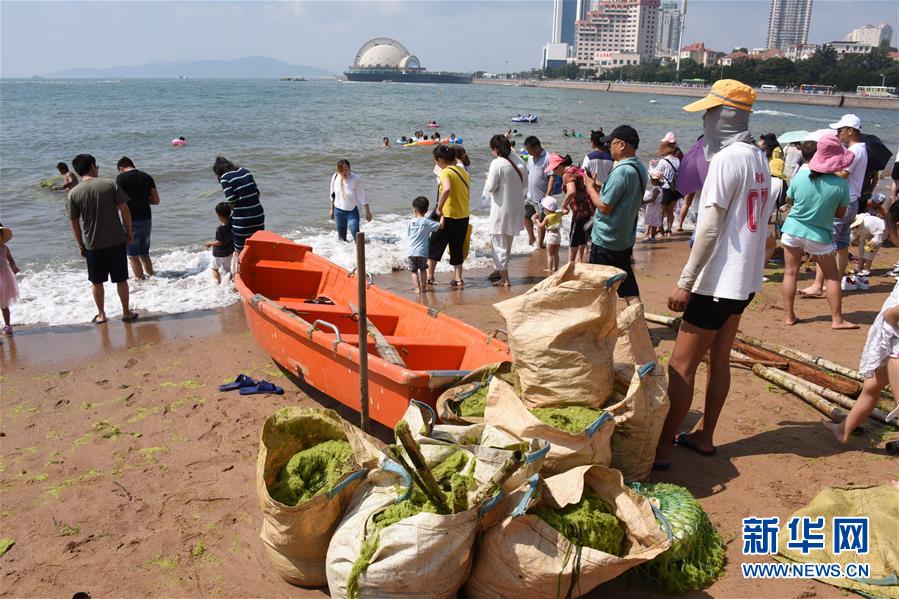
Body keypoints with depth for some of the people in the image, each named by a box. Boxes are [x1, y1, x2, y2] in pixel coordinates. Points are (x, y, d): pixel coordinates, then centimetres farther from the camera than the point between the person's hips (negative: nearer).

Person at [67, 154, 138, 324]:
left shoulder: (73, 193, -3)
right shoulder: (110, 184, -7)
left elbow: (74, 222, 1)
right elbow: (124, 210, -7)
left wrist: (80, 245, 11)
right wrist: (129, 232, 4)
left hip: (92, 244, 1)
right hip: (116, 240, -1)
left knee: (96, 281, 15)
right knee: (121, 279, 12)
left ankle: (101, 315, 24)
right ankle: (126, 312, 20)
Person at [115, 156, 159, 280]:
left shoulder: (121, 178, -7)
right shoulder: (147, 177, 7)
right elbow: (156, 200, 7)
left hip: (131, 221, -5)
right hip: (146, 220, 5)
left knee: (133, 255, 7)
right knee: (144, 253, 19)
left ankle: (141, 279, 8)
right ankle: (151, 277, 25)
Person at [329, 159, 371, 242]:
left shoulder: (356, 179, -17)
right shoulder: (335, 177, -5)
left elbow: (363, 196, -10)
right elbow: (333, 195, 9)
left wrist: (367, 212, -8)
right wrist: (332, 210, 15)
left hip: (352, 211, -3)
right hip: (339, 211, 3)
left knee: (356, 235, -12)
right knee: (341, 237, 9)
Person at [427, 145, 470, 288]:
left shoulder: (446, 172, -15)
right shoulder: (463, 171, 9)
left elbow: (447, 189, -35)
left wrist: (439, 208, -27)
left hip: (448, 216, -7)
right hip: (464, 216, 7)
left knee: (435, 245, 11)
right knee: (457, 248, 15)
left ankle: (429, 275, 18)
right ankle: (458, 279, 15)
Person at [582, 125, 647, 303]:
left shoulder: (621, 171, -22)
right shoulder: (640, 169, 8)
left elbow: (604, 206, -21)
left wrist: (590, 187, -6)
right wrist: (599, 188, 11)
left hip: (606, 242, -9)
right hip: (626, 240, 9)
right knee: (629, 291, 11)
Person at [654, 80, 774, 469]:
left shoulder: (726, 159, -17)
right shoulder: (759, 159, 12)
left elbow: (711, 227, -21)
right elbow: (760, 223, 16)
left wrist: (685, 282, -18)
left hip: (718, 281, -10)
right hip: (745, 279, 10)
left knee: (681, 366, -5)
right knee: (718, 360, 16)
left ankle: (661, 449, 0)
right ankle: (703, 436, 27)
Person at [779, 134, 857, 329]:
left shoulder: (800, 176, -10)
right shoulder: (841, 185, -14)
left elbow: (788, 200, 5)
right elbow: (840, 214, -2)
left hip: (792, 230, 2)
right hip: (819, 235, -1)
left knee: (790, 273, 9)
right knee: (832, 276, 11)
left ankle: (789, 316, 11)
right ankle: (837, 319, 14)